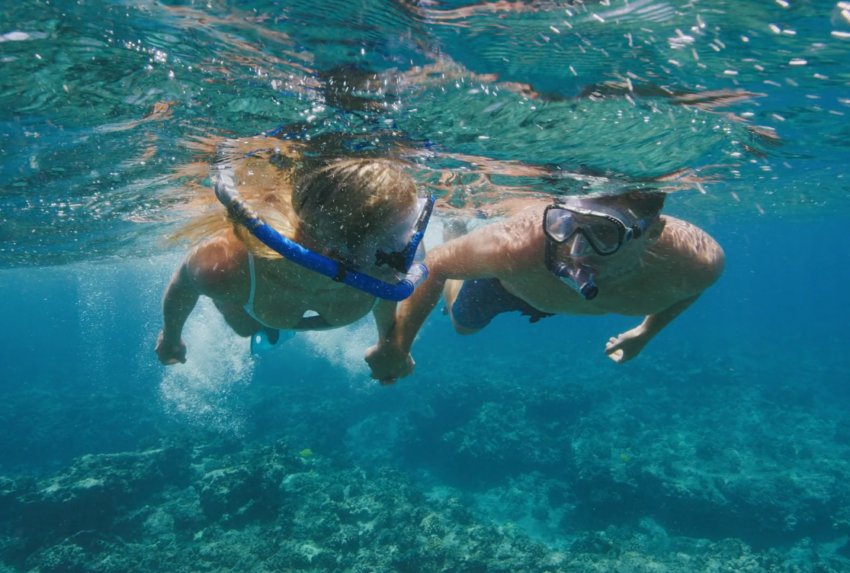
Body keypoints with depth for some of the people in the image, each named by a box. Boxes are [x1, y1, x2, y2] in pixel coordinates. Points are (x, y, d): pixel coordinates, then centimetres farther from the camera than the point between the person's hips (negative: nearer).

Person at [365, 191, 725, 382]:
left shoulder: (690, 263, -41)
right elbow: (433, 266, -32)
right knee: (463, 324, 32)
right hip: (503, 285, -3)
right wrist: (395, 347, -21)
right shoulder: (517, 246, -52)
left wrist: (647, 332, 0)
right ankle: (457, 229, 48)